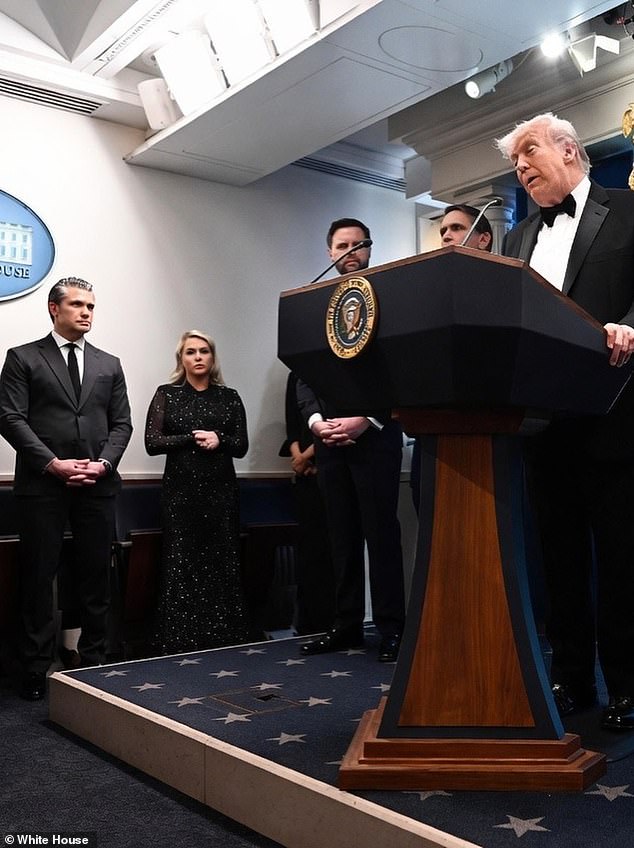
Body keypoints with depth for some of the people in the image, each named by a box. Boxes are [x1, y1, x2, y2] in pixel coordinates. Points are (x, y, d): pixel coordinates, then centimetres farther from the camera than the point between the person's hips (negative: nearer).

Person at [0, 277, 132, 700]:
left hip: (98, 486, 3)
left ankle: (94, 661, 20)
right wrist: (53, 464, -13)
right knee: (39, 577, 3)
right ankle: (38, 668, 14)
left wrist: (103, 463, -7)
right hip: (42, 485, -3)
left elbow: (121, 423, 10)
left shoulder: (109, 364, 15)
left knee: (96, 577, 8)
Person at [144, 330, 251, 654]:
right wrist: (193, 438, -11)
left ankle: (223, 639, 9)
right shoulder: (166, 394, 6)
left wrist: (218, 440, -13)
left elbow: (241, 445, 6)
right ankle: (180, 642, 7)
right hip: (180, 490, -1)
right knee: (181, 565, -1)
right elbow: (152, 442, -3)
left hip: (221, 490, 2)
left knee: (222, 564, 1)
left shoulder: (229, 396, 10)